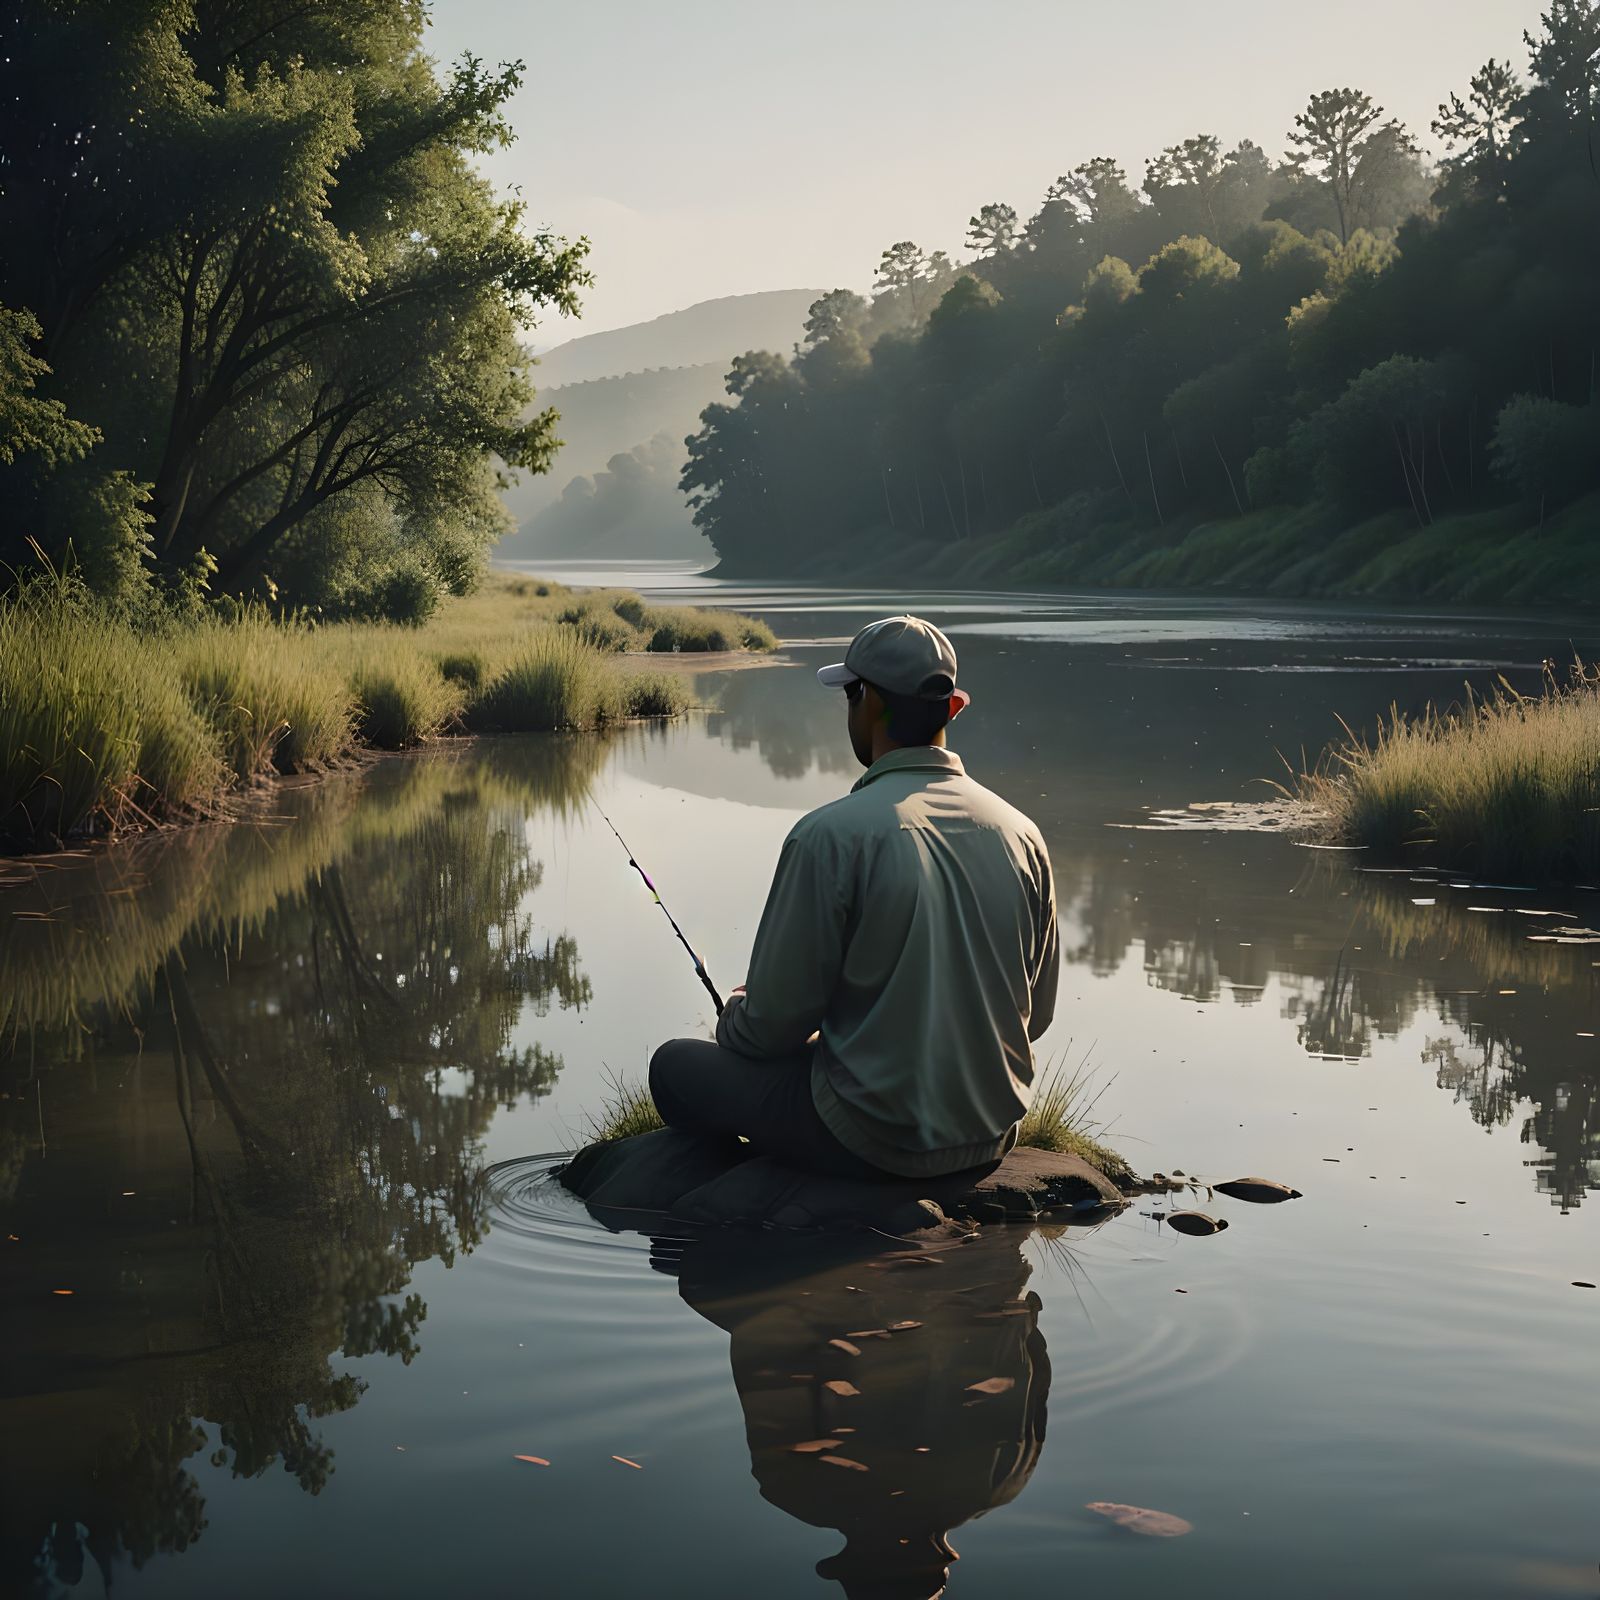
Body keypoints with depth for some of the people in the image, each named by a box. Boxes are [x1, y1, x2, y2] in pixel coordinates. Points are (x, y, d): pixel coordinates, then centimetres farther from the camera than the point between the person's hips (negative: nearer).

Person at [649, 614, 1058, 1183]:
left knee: (676, 1067, 15)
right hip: (991, 1137, 6)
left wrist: (734, 1016, 10)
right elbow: (1036, 1012, 8)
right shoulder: (1020, 833, -2)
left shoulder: (830, 835, -19)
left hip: (874, 1143, -6)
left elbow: (774, 1023, -13)